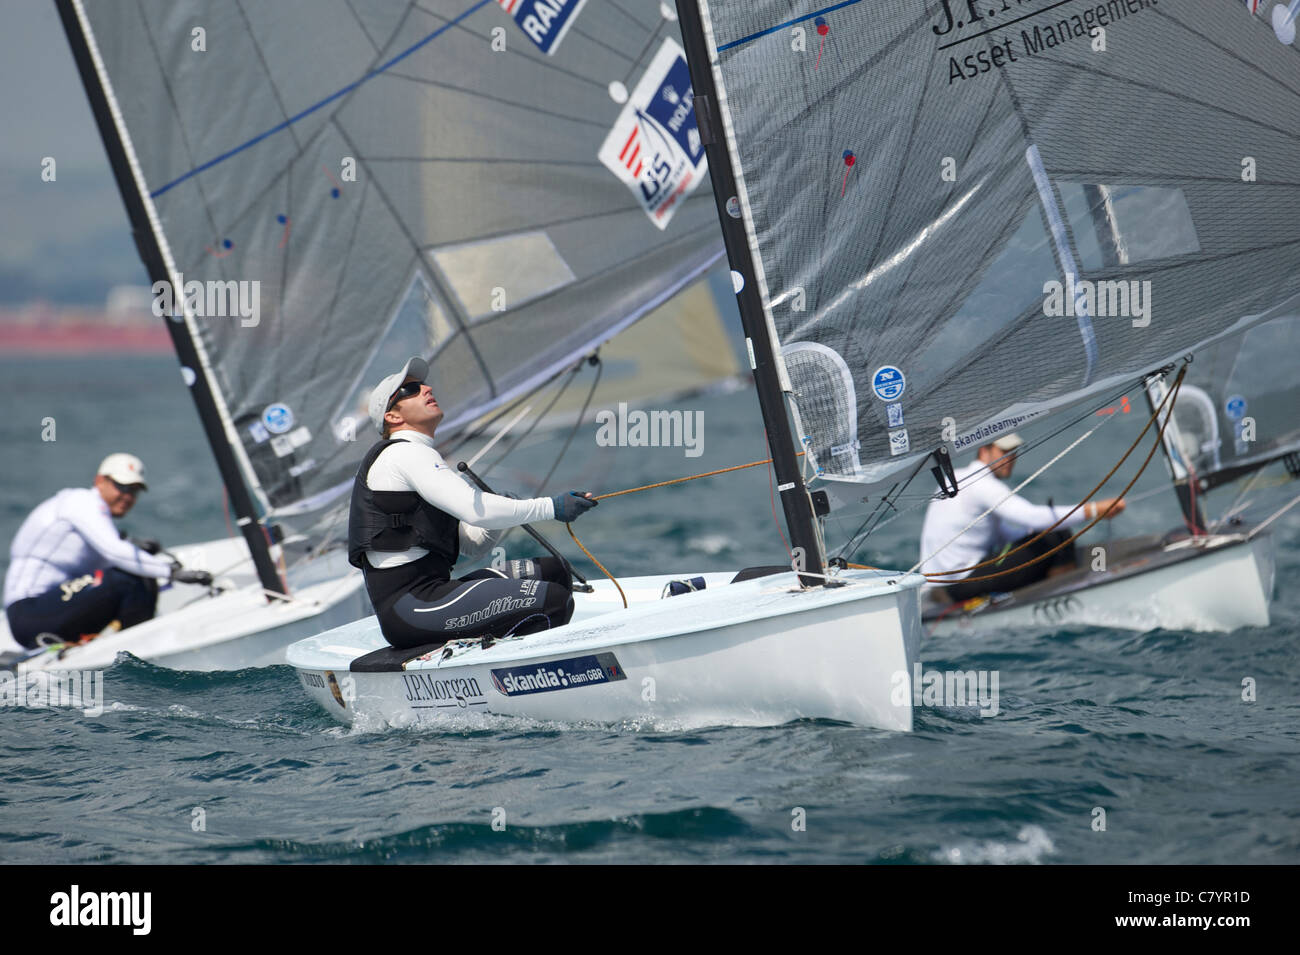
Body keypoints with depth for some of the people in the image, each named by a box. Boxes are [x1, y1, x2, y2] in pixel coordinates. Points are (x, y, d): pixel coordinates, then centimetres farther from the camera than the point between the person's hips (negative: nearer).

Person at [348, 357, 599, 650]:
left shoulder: (414, 456, 26)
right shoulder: (405, 453, -6)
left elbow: (470, 545, 24)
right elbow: (473, 509, -19)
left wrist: (501, 514, 4)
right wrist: (551, 508, -14)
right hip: (411, 608, -10)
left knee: (552, 571, 14)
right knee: (553, 601, -20)